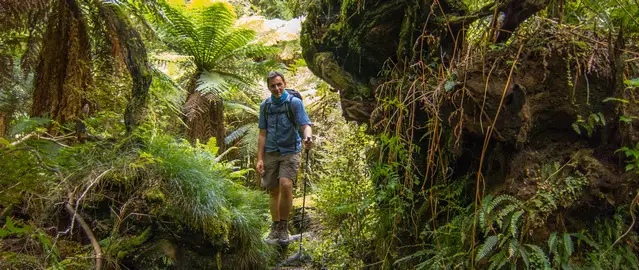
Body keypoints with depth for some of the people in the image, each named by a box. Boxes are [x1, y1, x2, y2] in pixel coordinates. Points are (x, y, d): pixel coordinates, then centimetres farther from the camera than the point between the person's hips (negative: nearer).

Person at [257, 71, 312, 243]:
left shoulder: (294, 102, -5)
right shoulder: (265, 105, 7)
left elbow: (305, 125, -14)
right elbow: (262, 134, 9)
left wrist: (307, 137, -38)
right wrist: (260, 158, 4)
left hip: (290, 151, -4)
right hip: (271, 152, 4)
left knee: (285, 185, -22)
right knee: (273, 191, 6)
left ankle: (284, 226, -6)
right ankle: (275, 227, 20)